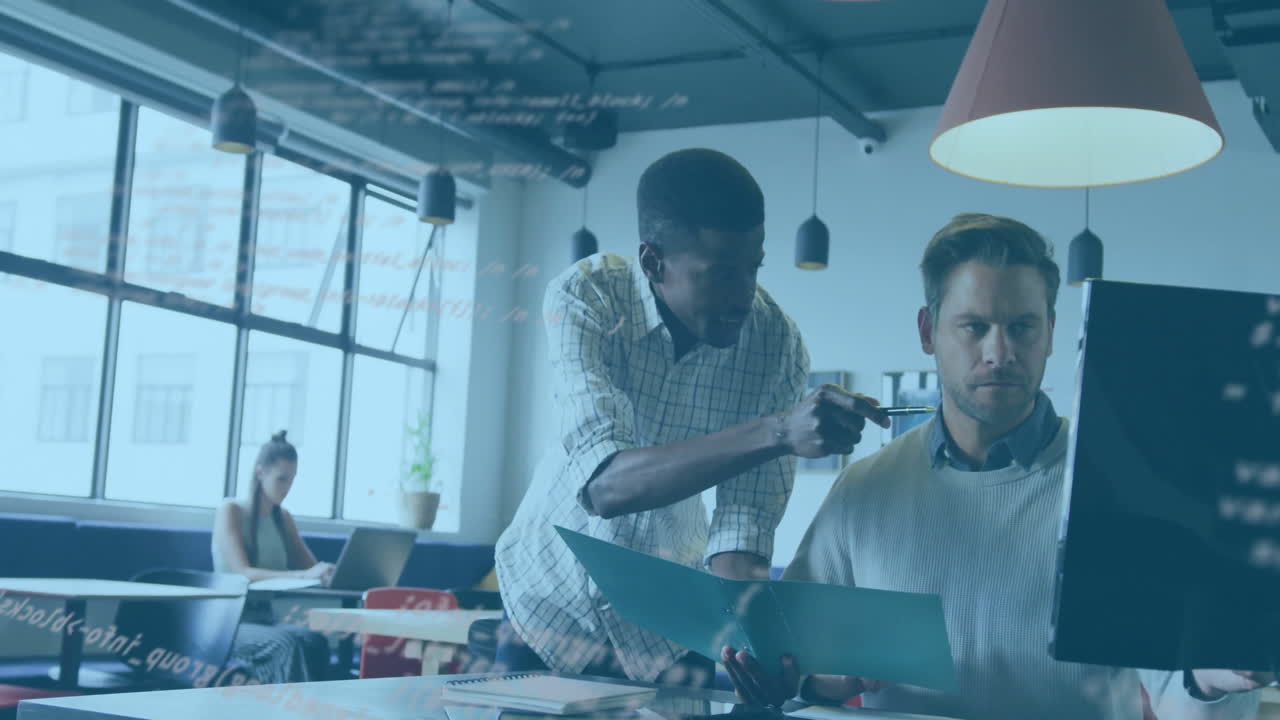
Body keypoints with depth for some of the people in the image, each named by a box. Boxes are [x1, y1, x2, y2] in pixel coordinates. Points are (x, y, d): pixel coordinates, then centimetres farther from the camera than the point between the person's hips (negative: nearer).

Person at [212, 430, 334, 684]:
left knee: (315, 640, -31)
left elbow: (309, 566, 14)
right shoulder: (231, 511, -5)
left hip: (265, 619, 5)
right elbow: (242, 573, -18)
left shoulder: (283, 518, 15)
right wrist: (303, 575, -32)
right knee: (288, 644, -37)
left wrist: (328, 573, -12)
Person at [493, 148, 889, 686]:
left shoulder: (776, 342, -22)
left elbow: (746, 520, -22)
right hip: (554, 593, -1)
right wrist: (777, 432, -49)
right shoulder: (584, 297, -25)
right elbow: (604, 484, -39)